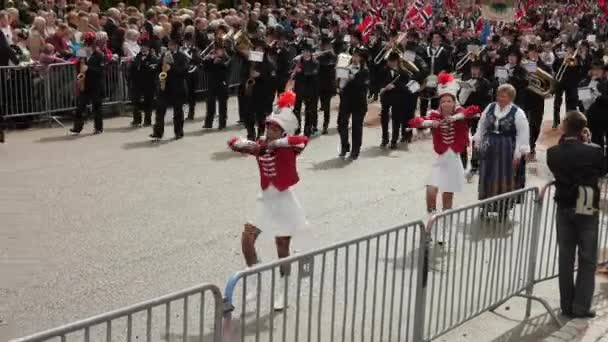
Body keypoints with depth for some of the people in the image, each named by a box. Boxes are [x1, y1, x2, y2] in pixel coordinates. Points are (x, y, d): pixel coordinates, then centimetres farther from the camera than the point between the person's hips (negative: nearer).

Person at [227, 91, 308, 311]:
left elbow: (303, 140, -38)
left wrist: (275, 143, -34)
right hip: (265, 201, 5)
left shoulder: (289, 149, -16)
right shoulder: (260, 146, -2)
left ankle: (281, 293, 24)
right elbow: (233, 143, 3)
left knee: (283, 251, 7)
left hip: (283, 203, -4)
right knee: (246, 238, -6)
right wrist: (249, 145, -18)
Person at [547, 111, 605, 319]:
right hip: (588, 210, -3)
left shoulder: (552, 153, -10)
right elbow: (602, 171, 2)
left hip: (564, 209, 3)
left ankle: (567, 305, 17)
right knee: (587, 260, 8)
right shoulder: (593, 151, -16)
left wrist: (564, 140, 2)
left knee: (565, 258, 12)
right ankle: (581, 307, 8)